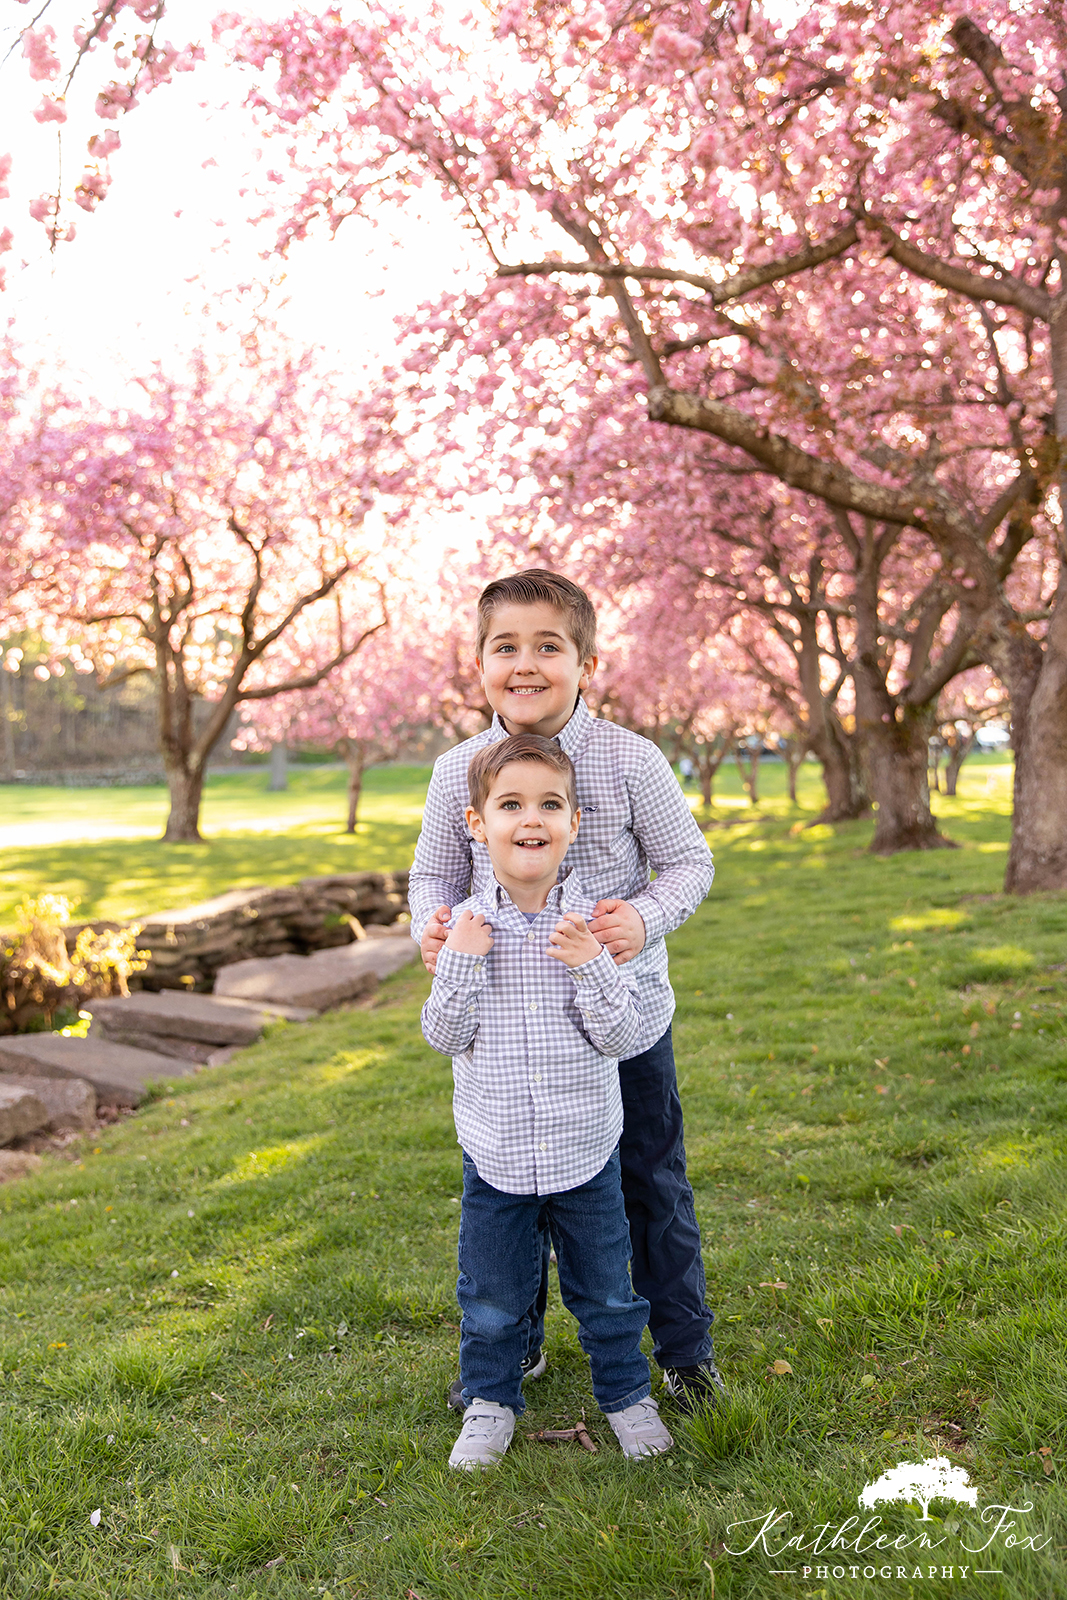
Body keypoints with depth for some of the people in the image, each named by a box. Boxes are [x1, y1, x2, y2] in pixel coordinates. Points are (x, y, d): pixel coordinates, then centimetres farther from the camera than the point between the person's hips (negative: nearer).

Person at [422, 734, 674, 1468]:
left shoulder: (593, 923, -10)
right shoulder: (465, 925, -7)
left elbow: (623, 1035, -11)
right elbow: (445, 1036, -6)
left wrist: (591, 967, -24)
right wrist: (462, 965, -19)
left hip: (585, 1151, 0)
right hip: (495, 1153, 1)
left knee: (606, 1291, 16)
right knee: (492, 1298, 15)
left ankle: (627, 1393, 39)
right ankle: (490, 1404, 38)